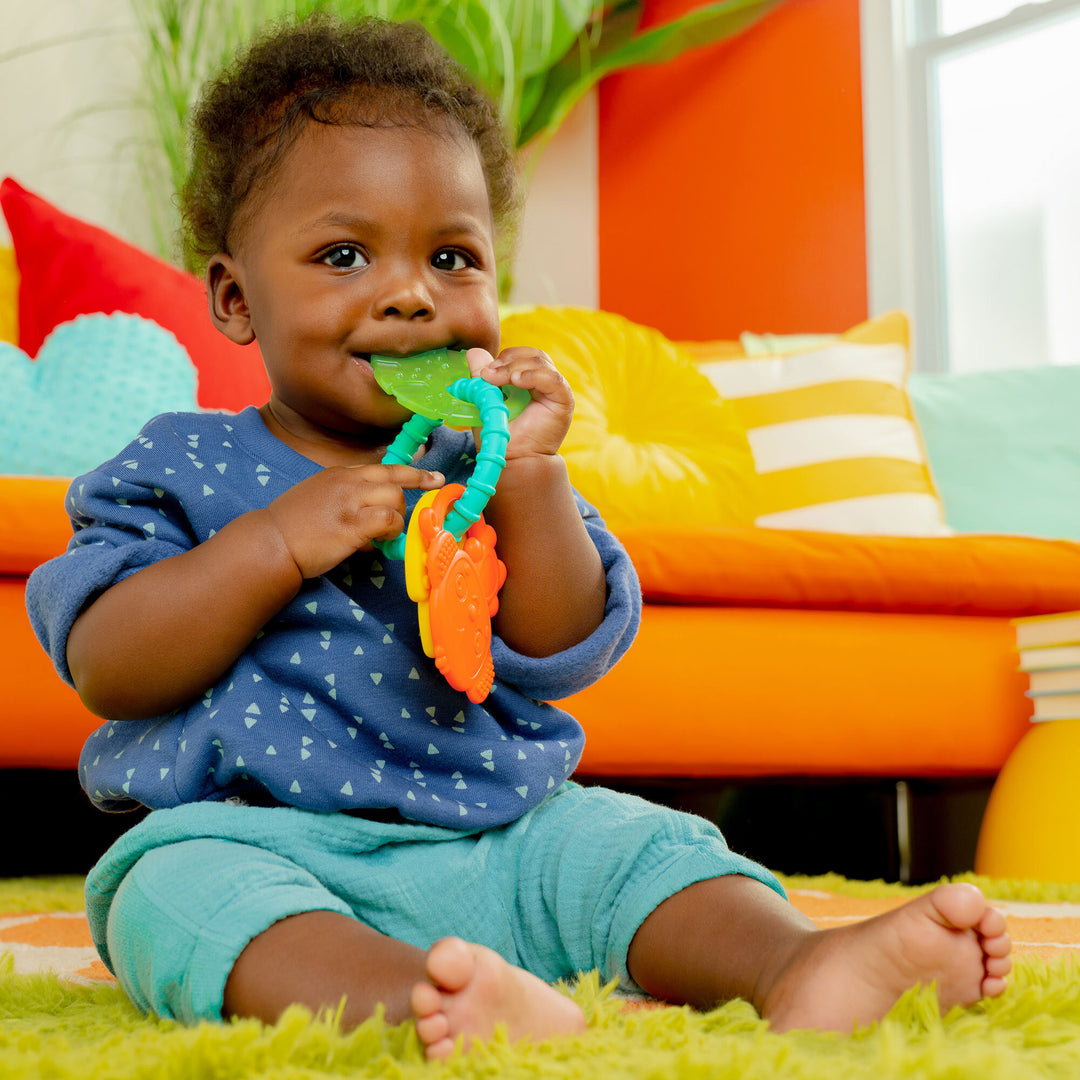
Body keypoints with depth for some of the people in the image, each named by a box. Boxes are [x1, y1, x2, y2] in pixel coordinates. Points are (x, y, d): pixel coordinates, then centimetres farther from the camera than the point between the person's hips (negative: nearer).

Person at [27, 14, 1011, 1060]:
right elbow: (107, 671, -8)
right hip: (253, 834, -3)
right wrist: (279, 542, -18)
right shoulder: (183, 466, 4)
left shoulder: (481, 471, 10)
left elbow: (562, 657, -1)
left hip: (497, 840, 4)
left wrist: (529, 481, -14)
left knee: (639, 840, -15)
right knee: (179, 886, -33)